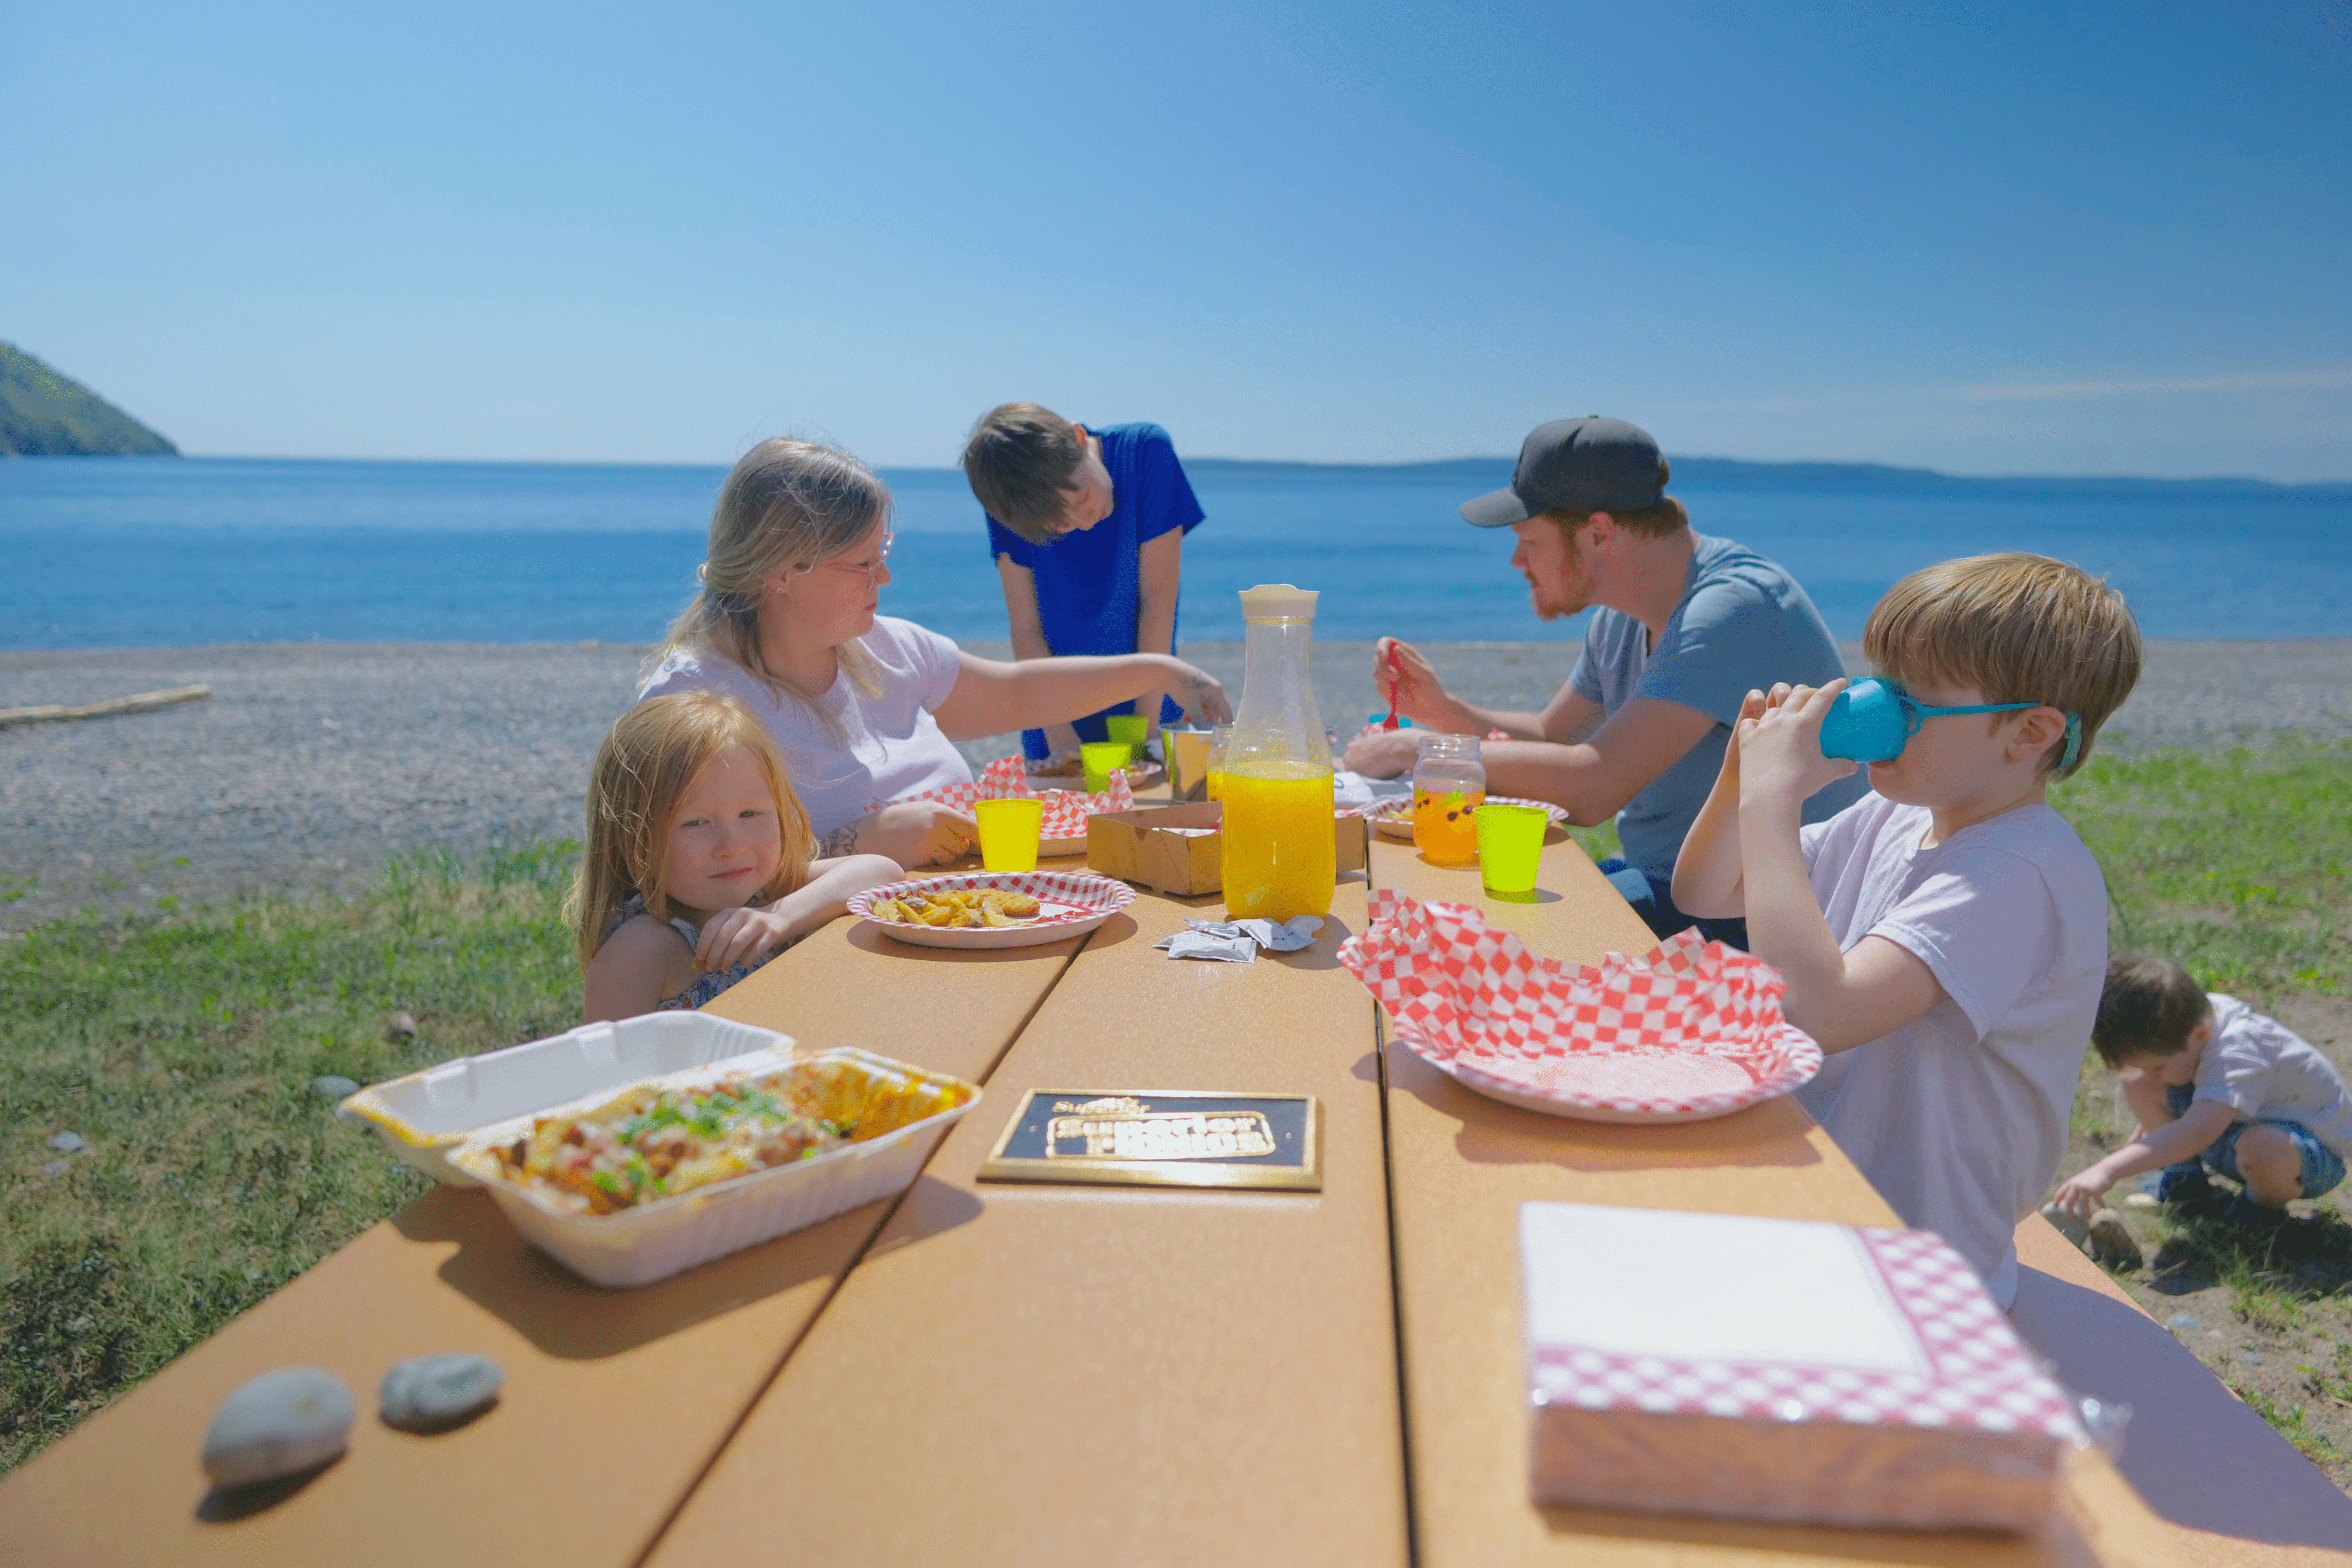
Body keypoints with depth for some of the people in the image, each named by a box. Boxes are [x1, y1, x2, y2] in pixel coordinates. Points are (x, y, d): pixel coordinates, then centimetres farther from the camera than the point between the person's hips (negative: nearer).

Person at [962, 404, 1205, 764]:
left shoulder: (1146, 452, -17)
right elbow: (1027, 630, -12)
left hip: (1147, 705, -1)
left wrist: (1146, 730, -16)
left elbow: (1158, 601, -16)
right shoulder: (1009, 505, -14)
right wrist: (1061, 741, -18)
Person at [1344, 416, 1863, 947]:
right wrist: (1440, 708, 2)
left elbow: (1590, 787, -31)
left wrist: (1416, 749, -21)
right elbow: (1554, 737, 20)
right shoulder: (1621, 619, 6)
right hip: (1659, 876, 9)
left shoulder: (1737, 607, -24)